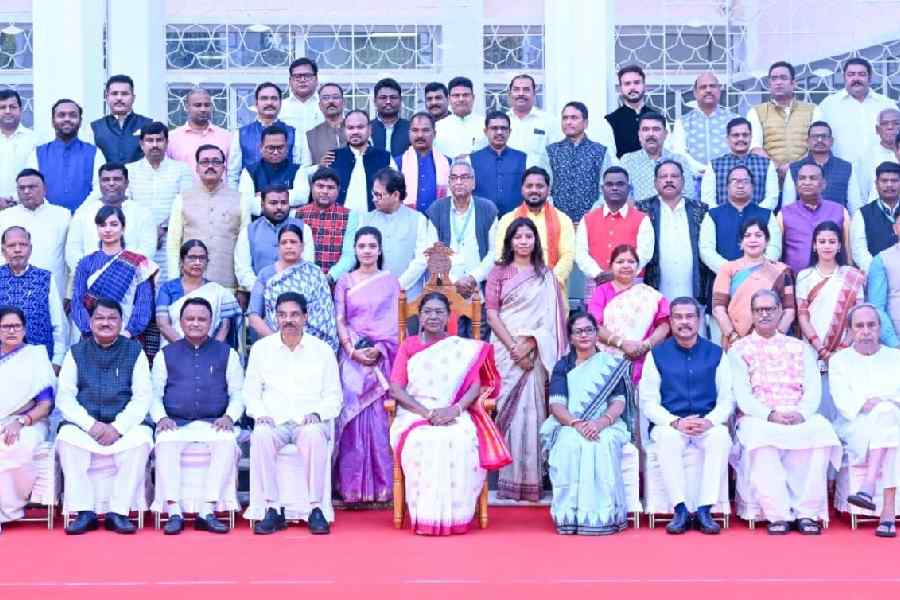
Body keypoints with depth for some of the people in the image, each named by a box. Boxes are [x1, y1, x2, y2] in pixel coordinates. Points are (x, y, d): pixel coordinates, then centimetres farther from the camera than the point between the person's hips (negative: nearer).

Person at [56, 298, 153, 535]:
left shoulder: (134, 351, 7)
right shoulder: (76, 353, 10)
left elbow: (143, 397, 0)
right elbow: (64, 397, 2)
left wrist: (118, 427, -14)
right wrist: (91, 425, -13)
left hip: (124, 425, -1)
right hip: (85, 424, 1)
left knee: (141, 439, -32)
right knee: (67, 438, -30)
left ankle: (118, 512, -25)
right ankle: (85, 512, -24)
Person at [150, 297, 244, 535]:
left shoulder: (226, 353, 16)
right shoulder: (166, 355, 17)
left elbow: (238, 393, 11)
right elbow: (155, 394, 12)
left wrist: (229, 417, -9)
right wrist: (161, 417, -8)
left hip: (213, 423, 0)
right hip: (176, 423, 0)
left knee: (227, 442, -34)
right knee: (165, 443, -34)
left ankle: (207, 511, -32)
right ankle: (174, 512, -32)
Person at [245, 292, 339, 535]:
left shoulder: (323, 350, 11)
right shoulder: (261, 348, 14)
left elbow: (334, 396, 9)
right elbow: (251, 391, 14)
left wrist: (317, 414, -10)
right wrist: (260, 414, -6)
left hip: (309, 422, -1)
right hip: (273, 421, 1)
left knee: (314, 435, -37)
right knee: (261, 435, -35)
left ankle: (316, 508, -30)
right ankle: (271, 509, -29)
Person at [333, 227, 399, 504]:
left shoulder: (390, 281, 10)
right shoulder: (345, 282, 13)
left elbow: (395, 321, 5)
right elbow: (339, 321, 6)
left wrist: (379, 350, -10)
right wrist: (352, 351, -10)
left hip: (382, 356, -1)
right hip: (352, 355, 1)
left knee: (379, 417, -7)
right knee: (352, 413, -8)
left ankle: (381, 486, -3)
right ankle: (352, 487, -5)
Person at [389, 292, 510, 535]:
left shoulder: (464, 348, 16)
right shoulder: (408, 346, 14)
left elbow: (476, 385, 3)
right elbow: (396, 389, 2)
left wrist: (455, 409, -17)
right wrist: (427, 413, -14)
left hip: (455, 416, 0)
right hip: (414, 414, 0)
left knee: (461, 442, -35)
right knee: (423, 442, -35)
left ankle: (455, 516, -25)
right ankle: (426, 516, -29)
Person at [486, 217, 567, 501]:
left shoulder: (545, 275, 11)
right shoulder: (499, 272, 8)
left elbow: (549, 316, 3)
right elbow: (491, 313, 1)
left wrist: (528, 345, -10)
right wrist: (513, 347, -9)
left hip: (535, 352, 1)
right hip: (505, 349, 0)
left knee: (532, 410, -3)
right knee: (507, 410, -5)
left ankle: (531, 480, -1)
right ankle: (508, 479, -3)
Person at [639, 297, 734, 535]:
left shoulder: (716, 354, 10)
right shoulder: (657, 354, 7)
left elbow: (727, 399, 6)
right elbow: (648, 402, 2)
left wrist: (709, 421, -15)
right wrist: (675, 422, -16)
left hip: (708, 424, 1)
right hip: (669, 424, -1)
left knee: (721, 437, -33)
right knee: (668, 438, -35)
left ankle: (704, 510, -29)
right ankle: (680, 510, -31)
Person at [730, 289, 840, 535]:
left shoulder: (800, 348, 21)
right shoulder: (739, 349, 14)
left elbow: (813, 389, 9)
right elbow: (742, 394, 1)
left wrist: (801, 413, -13)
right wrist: (769, 414, -17)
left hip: (799, 419, 2)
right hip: (757, 418, -2)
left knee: (821, 430, -33)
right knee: (761, 437, -38)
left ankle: (807, 512, -29)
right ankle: (778, 515, -35)